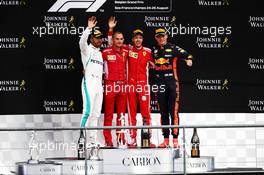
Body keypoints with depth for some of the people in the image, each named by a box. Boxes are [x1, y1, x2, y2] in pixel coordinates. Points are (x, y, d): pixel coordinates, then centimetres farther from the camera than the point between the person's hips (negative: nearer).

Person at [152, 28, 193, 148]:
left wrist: (188, 59, -28)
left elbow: (185, 54, -8)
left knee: (173, 111, -7)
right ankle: (166, 139, 11)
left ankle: (175, 139, -5)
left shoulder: (173, 48, 1)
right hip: (160, 84, 4)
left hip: (172, 83, -4)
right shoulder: (154, 50, 13)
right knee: (163, 112, 7)